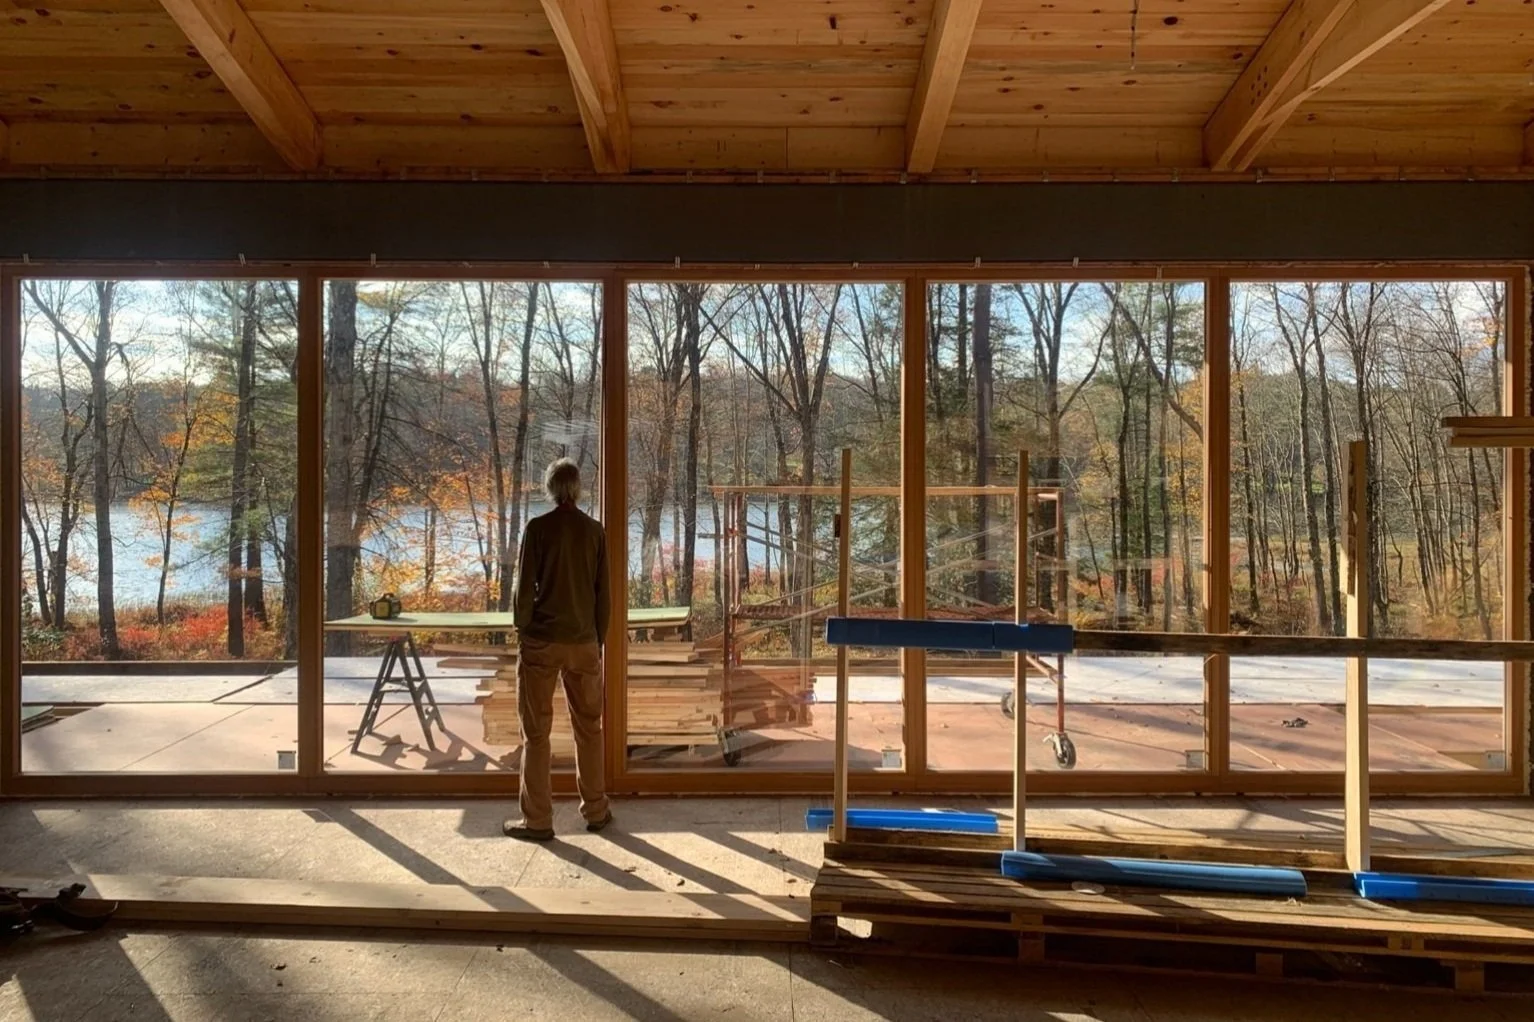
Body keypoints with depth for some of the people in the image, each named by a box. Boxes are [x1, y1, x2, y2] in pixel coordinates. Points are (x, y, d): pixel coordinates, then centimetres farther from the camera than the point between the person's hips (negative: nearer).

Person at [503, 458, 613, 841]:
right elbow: (602, 593, 4)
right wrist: (600, 639, 13)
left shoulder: (537, 529, -6)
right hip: (584, 641, 3)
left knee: (536, 731, 5)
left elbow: (525, 588, -6)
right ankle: (595, 810, 22)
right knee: (589, 727, 14)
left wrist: (523, 635, 6)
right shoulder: (595, 531, 2)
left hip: (542, 641, -3)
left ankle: (537, 820, 10)